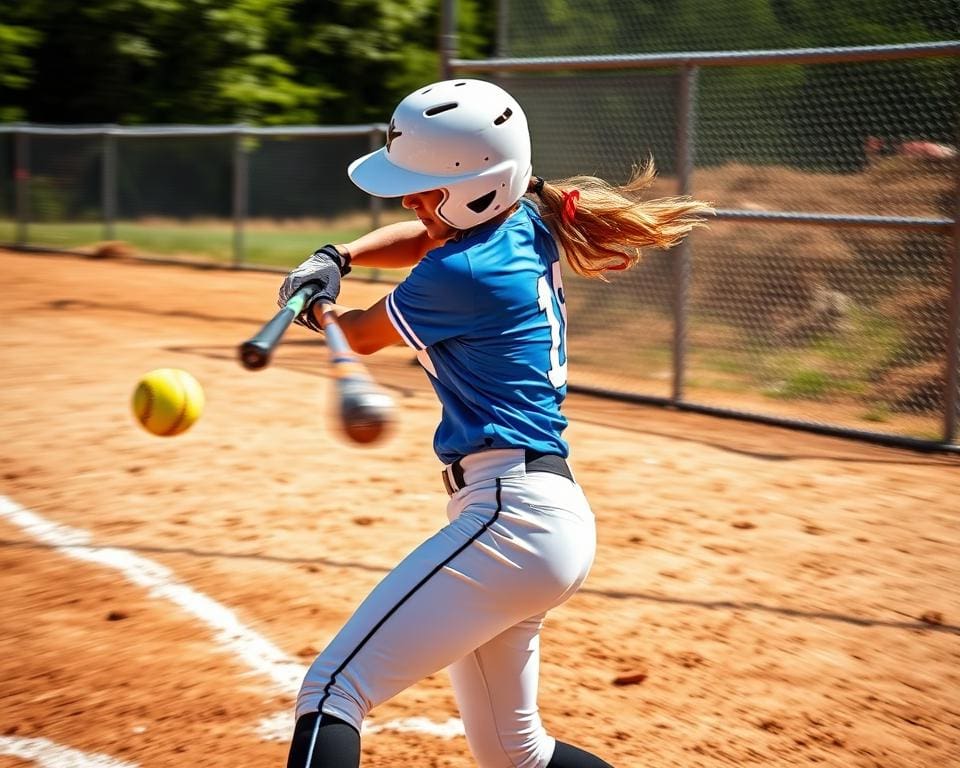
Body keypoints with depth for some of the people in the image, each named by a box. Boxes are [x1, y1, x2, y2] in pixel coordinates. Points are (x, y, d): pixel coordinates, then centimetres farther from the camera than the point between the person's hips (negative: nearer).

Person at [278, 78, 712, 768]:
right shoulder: (528, 228, 10)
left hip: (511, 517, -10)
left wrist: (317, 310, 25)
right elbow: (422, 240, 26)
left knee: (332, 689, -16)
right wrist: (337, 257, 7)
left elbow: (361, 336, 4)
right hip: (559, 518, 10)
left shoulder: (458, 275, -14)